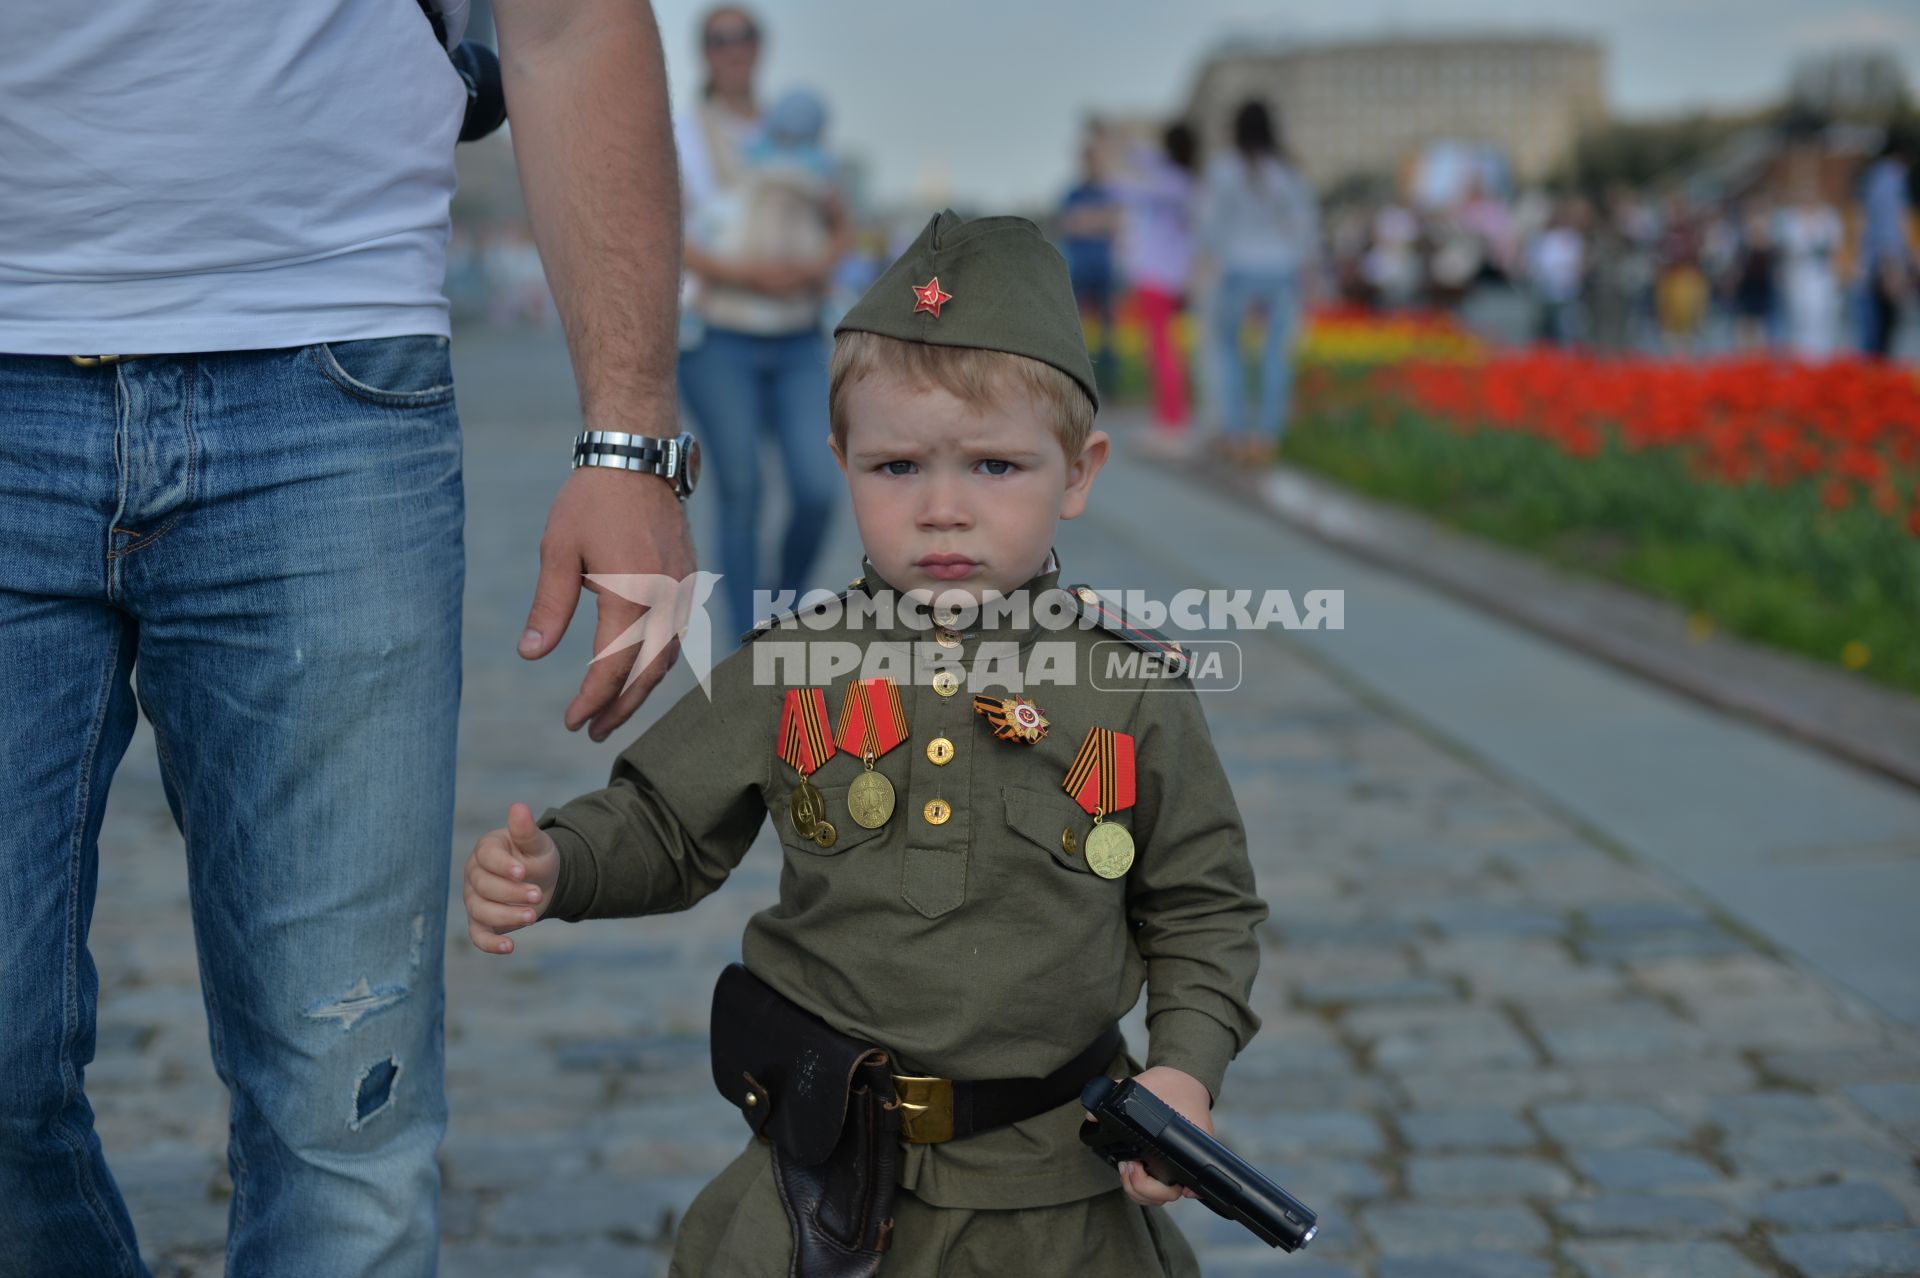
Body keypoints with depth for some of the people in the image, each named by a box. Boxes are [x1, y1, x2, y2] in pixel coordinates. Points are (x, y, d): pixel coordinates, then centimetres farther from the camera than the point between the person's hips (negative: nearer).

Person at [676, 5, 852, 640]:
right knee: (740, 496, -4)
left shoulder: (793, 133, 13)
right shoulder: (684, 136, 1)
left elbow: (842, 224, 18)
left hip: (798, 342, 3)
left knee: (818, 489, -8)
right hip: (720, 341, -3)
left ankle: (787, 597, 21)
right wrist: (743, 271, -17)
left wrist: (821, 263, -4)